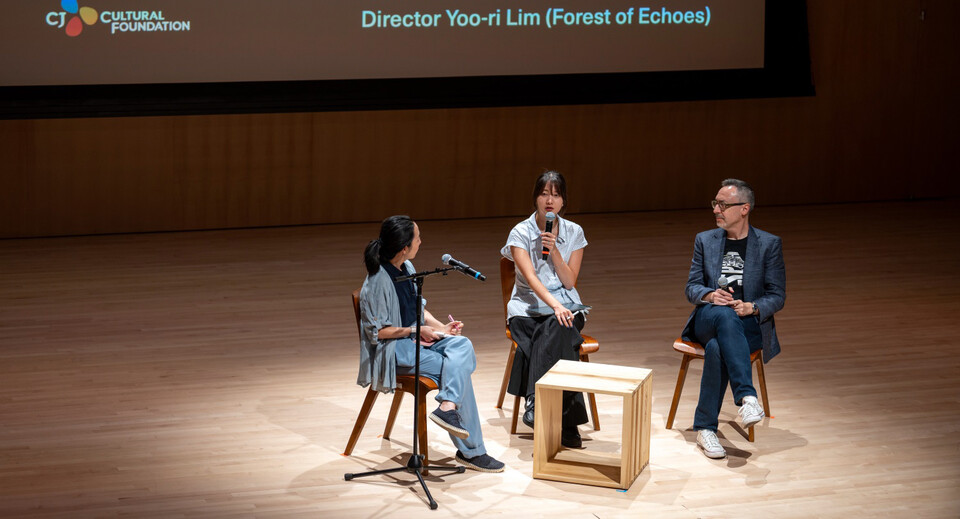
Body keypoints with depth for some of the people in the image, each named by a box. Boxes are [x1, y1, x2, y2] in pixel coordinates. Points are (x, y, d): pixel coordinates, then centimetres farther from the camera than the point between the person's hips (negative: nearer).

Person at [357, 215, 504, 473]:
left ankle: (448, 406, -33)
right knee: (458, 369, -20)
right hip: (392, 350, -8)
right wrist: (415, 331, -13)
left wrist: (440, 327, 3)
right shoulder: (378, 280, -18)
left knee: (462, 345, -20)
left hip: (416, 338, 8)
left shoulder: (407, 268, 9)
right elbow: (376, 330, -16)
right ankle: (470, 451, -20)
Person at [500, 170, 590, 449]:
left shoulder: (574, 233, 6)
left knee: (556, 330, -35)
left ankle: (535, 404, -39)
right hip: (529, 308, -2)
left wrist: (554, 250, -13)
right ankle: (568, 425, -36)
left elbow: (570, 281, 1)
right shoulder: (521, 233, -3)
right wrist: (555, 305, -34)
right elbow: (530, 277, -18)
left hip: (565, 306, 2)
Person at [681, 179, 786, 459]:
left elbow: (777, 296, 2)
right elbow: (692, 287, 9)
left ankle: (705, 428, -32)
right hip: (708, 319, 2)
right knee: (724, 315, -38)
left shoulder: (769, 244, 5)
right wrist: (709, 295, -15)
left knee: (717, 347, -37)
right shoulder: (705, 240, 13)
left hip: (750, 324, -2)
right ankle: (747, 396, -50)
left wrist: (753, 307, -19)